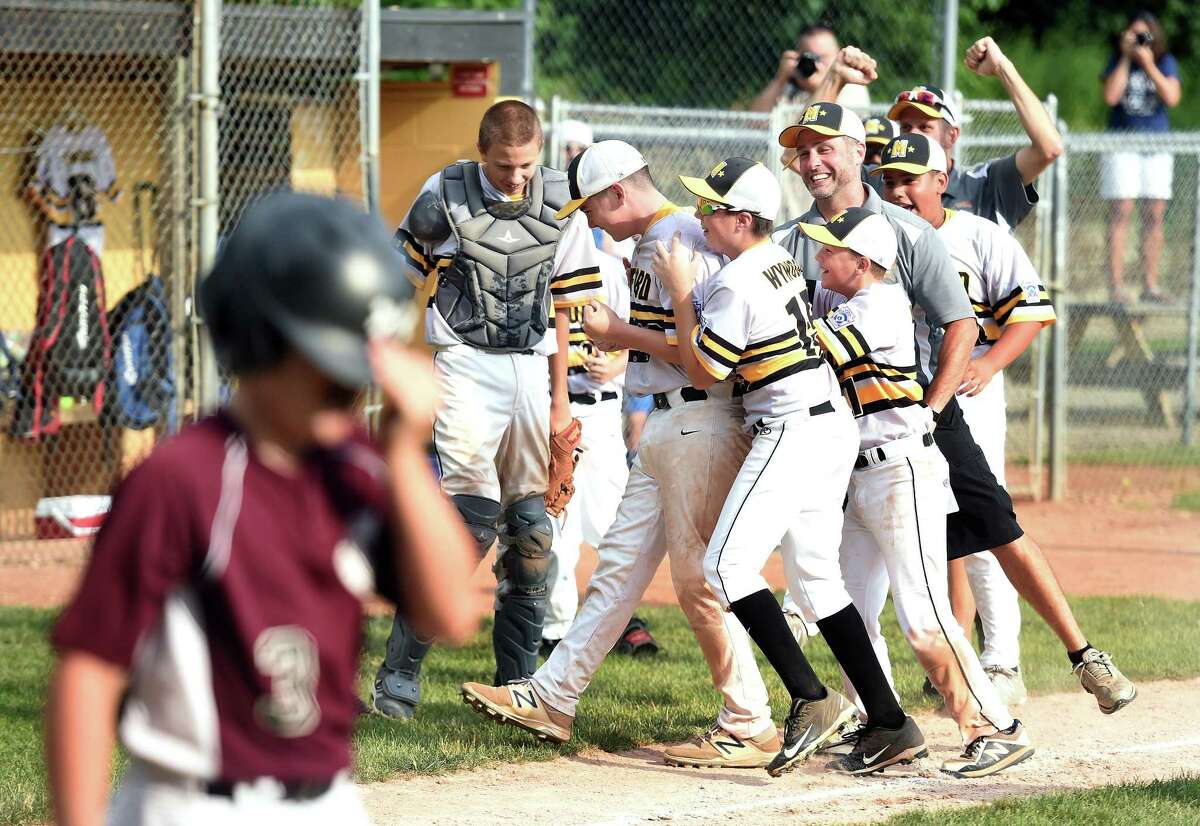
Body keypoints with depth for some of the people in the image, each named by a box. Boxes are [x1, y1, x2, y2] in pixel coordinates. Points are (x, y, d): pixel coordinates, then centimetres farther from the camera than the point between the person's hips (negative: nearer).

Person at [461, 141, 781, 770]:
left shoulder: (682, 241, -15)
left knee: (699, 580, -6)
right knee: (619, 563, 11)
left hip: (700, 426, -10)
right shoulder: (650, 244, 17)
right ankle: (552, 699, 15)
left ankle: (749, 728, 1)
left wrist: (621, 333, -11)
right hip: (665, 428, 10)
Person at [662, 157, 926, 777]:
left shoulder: (734, 285, -14)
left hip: (792, 429, -10)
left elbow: (702, 372, -7)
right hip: (833, 427, 10)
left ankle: (810, 698, -20)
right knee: (814, 578, 12)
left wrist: (680, 292, -2)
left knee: (727, 563, -12)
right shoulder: (784, 261, 14)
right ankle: (888, 724, 9)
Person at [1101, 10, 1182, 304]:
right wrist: (1126, 58, -11)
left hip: (1156, 145, 2)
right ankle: (1116, 286, -8)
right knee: (1121, 213, -8)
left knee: (1154, 215, 2)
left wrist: (1148, 64, -16)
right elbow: (1110, 96, -13)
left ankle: (1151, 285, 7)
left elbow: (1172, 98, -11)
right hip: (1122, 144, -2)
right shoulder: (1117, 61, 2)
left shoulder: (1166, 63, 4)